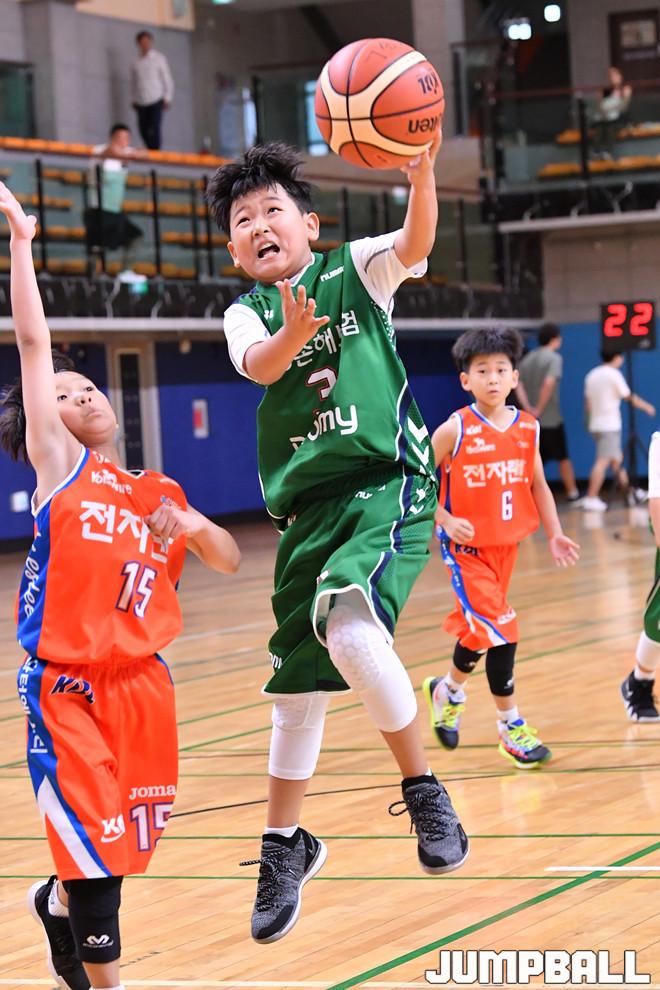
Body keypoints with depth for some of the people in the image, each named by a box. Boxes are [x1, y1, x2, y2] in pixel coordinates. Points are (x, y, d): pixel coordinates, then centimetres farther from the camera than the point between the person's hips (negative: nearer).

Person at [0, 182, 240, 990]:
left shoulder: (157, 493, 13)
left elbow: (228, 563, 16)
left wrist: (193, 527, -5)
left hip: (142, 683, 5)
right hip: (67, 688, -5)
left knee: (135, 839, 16)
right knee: (96, 846, -8)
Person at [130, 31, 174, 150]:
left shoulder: (159, 58, 1)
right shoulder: (136, 62, 8)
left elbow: (167, 79, 2)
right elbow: (133, 82, 15)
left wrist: (167, 99, -3)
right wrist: (133, 99, 11)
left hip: (156, 101, -3)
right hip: (141, 103, 3)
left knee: (154, 130, -13)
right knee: (143, 130, 2)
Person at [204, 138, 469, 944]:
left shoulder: (355, 271, 2)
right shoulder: (245, 314, 6)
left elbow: (415, 242, -19)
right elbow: (260, 365, -16)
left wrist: (422, 170, -38)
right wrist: (292, 334, -40)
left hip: (389, 483, -4)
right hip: (309, 505, 4)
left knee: (347, 623, -31)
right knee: (297, 680, 11)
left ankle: (422, 790, -13)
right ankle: (284, 846, 30)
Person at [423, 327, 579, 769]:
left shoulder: (527, 428, 0)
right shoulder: (455, 430, -13)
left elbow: (537, 486, 10)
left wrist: (554, 534, 2)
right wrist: (445, 520, -18)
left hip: (506, 545, 5)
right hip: (467, 549, -5)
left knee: (478, 629, 16)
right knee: (500, 631, -13)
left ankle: (448, 691, 43)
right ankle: (511, 725, 2)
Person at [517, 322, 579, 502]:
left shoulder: (527, 359, 10)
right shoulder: (554, 358, -8)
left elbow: (518, 384, 0)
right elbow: (549, 383, -23)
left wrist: (528, 407, -8)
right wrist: (539, 409, -17)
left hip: (531, 419, 5)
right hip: (551, 418, -5)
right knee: (563, 458, 11)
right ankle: (572, 493, 22)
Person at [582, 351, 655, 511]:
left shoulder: (592, 375, 12)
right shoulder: (614, 374, -10)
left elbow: (588, 402, 15)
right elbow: (629, 397, -4)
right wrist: (647, 407, 9)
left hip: (596, 425, 9)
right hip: (609, 426, -9)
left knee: (617, 459, 17)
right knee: (603, 461, -11)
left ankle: (629, 492, 24)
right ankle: (591, 498, -17)